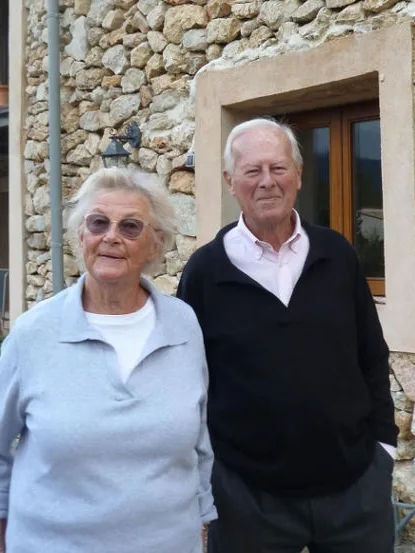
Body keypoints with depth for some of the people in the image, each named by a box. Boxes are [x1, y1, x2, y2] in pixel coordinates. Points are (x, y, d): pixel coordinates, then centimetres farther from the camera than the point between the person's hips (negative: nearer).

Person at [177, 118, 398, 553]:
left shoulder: (337, 255, 1)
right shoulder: (205, 270, -6)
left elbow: (372, 359, 8)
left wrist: (383, 440, 6)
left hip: (356, 483, 3)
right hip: (247, 493, -2)